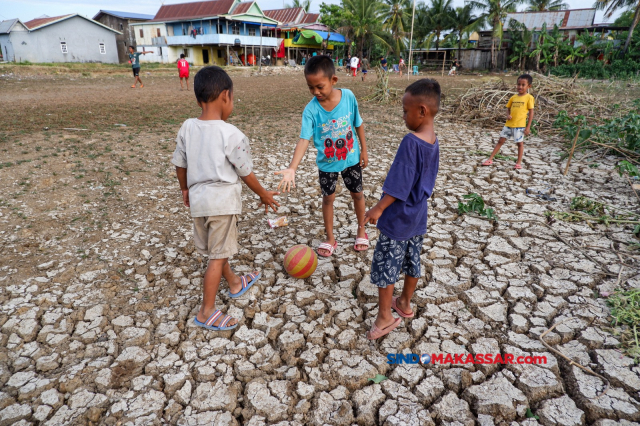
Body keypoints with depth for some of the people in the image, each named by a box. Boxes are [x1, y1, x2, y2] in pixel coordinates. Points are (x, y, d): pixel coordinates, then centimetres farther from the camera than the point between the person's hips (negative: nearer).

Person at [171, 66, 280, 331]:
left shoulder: (187, 128, -1)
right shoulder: (232, 135, -17)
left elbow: (179, 165, 8)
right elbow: (246, 174, -9)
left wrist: (185, 190, 25)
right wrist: (264, 195, 6)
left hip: (198, 197, 7)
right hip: (222, 199, -7)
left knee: (216, 248, 23)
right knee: (217, 255, 4)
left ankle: (235, 283, 47)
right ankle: (206, 312, 14)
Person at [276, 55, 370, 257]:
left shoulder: (348, 96, -18)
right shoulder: (311, 109, -22)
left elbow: (358, 124, -4)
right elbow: (304, 140, -28)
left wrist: (363, 150, 2)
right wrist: (292, 168, -40)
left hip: (351, 158, 1)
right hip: (326, 162, -1)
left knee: (357, 193, 16)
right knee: (328, 198, 12)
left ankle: (361, 231, 40)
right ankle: (330, 239, 31)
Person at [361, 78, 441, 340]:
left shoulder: (410, 142, -25)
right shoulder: (433, 141, 2)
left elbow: (399, 184, -25)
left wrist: (379, 208, -19)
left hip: (398, 218, -9)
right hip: (418, 216, 9)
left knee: (384, 265, 4)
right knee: (412, 261, 20)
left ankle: (385, 317, 14)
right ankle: (405, 304, 38)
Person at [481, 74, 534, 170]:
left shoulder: (529, 98, -5)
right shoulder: (513, 97, 8)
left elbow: (531, 112, -5)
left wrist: (528, 127, -10)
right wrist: (509, 115, -4)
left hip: (520, 125, -5)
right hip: (509, 124, 5)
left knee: (520, 143, 4)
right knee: (501, 140, 6)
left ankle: (519, 162, 15)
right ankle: (490, 159, 10)